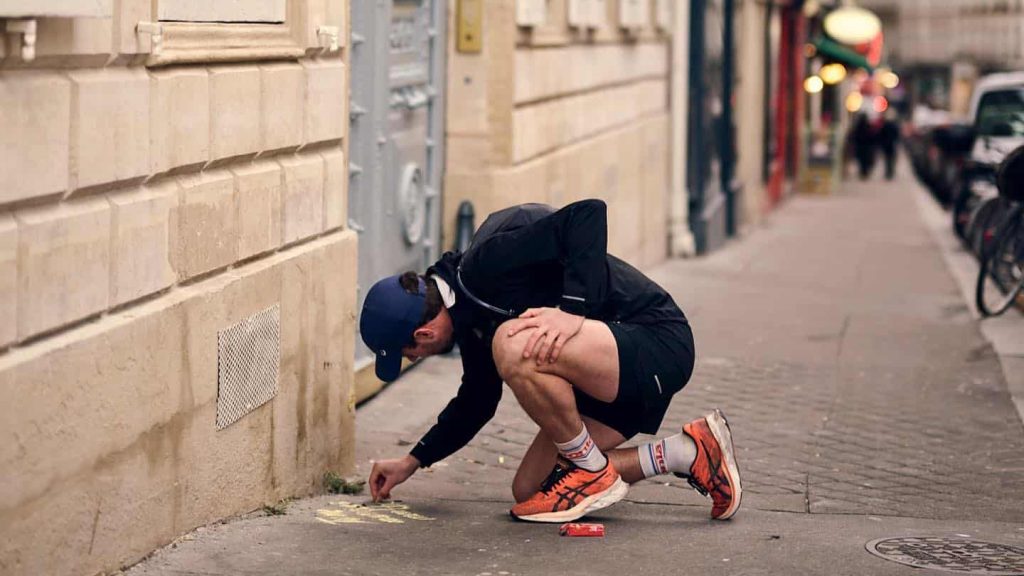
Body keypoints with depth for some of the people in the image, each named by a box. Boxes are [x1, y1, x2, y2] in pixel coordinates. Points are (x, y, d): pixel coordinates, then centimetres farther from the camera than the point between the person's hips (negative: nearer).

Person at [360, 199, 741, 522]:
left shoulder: (485, 266, -21)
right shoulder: (470, 318, 9)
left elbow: (588, 214, -29)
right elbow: (476, 402, 24)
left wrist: (573, 311, -34)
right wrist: (413, 462, 26)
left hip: (658, 342, -11)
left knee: (514, 347, -32)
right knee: (528, 491, 7)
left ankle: (592, 471, -10)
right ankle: (689, 453, 9)